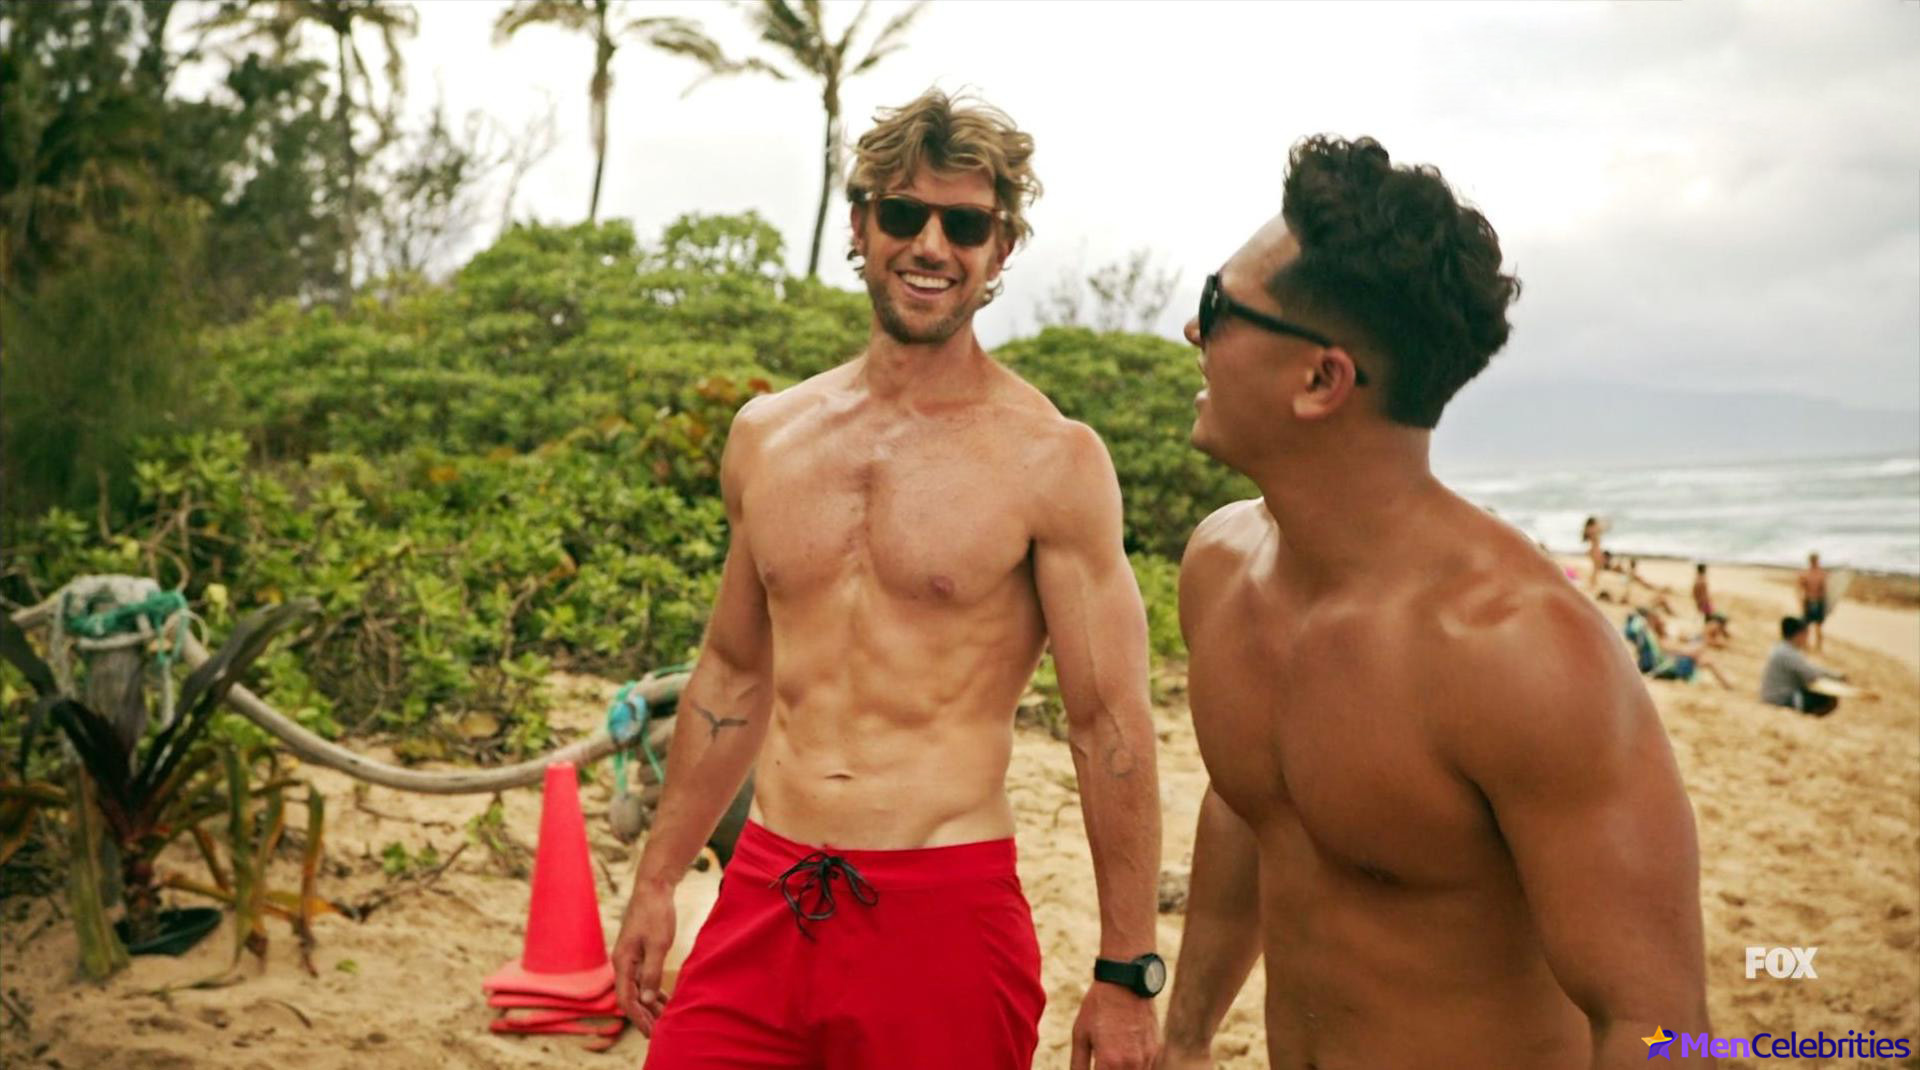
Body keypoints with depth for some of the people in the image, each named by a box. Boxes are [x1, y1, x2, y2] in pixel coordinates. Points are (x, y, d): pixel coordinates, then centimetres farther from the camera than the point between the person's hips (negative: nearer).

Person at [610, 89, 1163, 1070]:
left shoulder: (1053, 461, -7)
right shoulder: (765, 436, 7)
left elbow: (1109, 727, -6)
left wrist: (1126, 974, -6)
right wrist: (656, 881, 17)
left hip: (944, 914, -4)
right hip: (762, 902, 4)